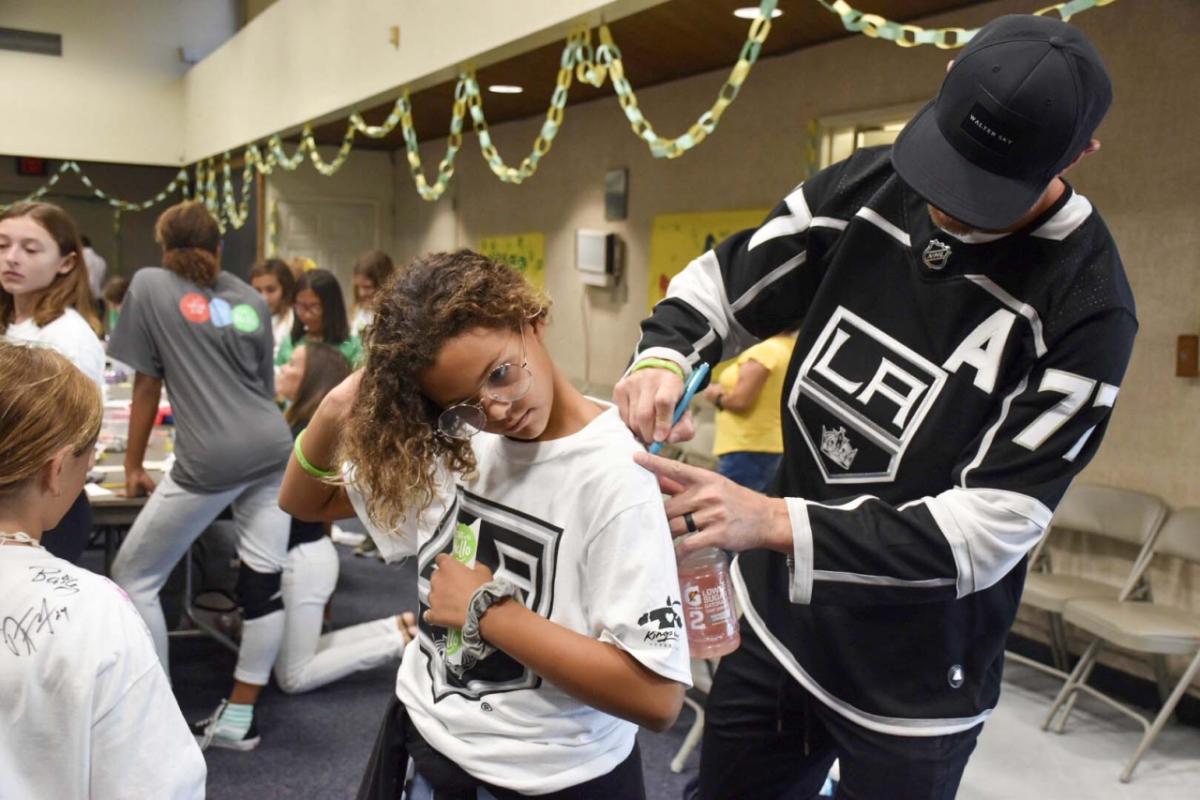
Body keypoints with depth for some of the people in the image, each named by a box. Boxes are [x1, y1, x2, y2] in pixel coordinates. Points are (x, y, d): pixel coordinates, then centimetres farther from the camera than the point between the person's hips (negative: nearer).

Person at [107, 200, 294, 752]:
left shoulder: (150, 284, 7)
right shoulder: (252, 299, 18)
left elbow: (147, 385, 7)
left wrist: (133, 466, 16)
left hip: (212, 461, -5)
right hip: (273, 449, 6)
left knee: (133, 578, 10)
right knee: (264, 578, 7)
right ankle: (238, 719, 15)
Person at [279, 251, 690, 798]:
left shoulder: (615, 473, -23)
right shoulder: (446, 443, -4)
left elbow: (657, 699, -27)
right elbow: (305, 503, 6)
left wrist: (486, 610, -22)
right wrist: (333, 416, -13)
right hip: (420, 738, 6)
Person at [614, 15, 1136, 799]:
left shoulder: (1085, 308, -21)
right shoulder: (868, 187, -8)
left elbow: (988, 529, -24)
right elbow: (721, 285, 2)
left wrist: (777, 522, -33)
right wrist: (663, 355, -20)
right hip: (775, 617, 5)